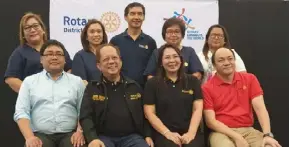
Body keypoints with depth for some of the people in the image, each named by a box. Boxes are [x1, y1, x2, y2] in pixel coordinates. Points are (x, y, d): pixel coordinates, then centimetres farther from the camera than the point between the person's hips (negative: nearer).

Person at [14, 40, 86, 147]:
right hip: (40, 135, 0)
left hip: (69, 134, 0)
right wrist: (29, 137, -11)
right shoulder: (29, 81, 12)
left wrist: (80, 131, -10)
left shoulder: (76, 81, 13)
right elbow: (21, 112, 4)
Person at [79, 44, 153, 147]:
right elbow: (86, 117, -1)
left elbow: (144, 114, 19)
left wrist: (147, 135, 6)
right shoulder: (92, 88, 7)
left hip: (132, 136, 2)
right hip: (104, 137, -2)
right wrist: (93, 138, -17)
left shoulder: (134, 86, 15)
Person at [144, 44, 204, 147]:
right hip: (164, 133, -1)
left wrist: (191, 132, -9)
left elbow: (198, 109, 5)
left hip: (189, 132, 2)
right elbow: (150, 113, 2)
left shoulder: (193, 81, 13)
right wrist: (167, 133, -9)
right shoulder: (152, 83, 8)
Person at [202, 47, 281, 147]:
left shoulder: (249, 79, 8)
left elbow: (260, 108, -2)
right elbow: (211, 121, -6)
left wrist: (267, 135, -17)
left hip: (248, 131, 3)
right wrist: (236, 137, -16)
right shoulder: (207, 88, -2)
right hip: (222, 132, -3)